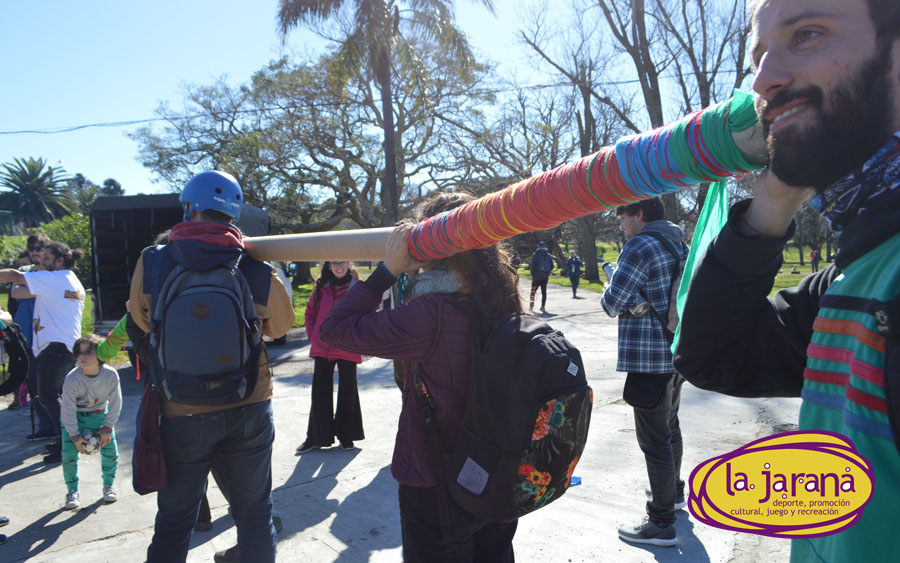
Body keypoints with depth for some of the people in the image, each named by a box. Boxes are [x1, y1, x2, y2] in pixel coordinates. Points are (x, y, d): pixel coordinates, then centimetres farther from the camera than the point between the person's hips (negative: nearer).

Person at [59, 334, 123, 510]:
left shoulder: (111, 375, -24)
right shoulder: (72, 379, -28)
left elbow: (115, 404, -12)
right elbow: (68, 410, -20)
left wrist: (107, 429, -13)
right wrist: (75, 436, -18)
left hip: (99, 414, 1)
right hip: (74, 417, -1)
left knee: (110, 450, -5)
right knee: (69, 453, -10)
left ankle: (109, 485, 20)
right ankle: (72, 491, 11)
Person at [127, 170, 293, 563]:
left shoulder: (152, 264, -11)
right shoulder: (258, 273, -12)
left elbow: (141, 320, 5)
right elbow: (279, 326, 5)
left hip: (181, 415, 0)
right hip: (250, 411, 0)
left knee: (174, 522, 16)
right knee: (255, 512, 16)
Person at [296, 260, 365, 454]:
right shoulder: (322, 288, 7)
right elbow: (310, 312, 17)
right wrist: (312, 334, 6)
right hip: (322, 347, 3)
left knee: (347, 390, 4)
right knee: (320, 391, 9)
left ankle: (346, 434, 22)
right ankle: (316, 437, 21)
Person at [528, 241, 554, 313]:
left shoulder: (535, 255, -7)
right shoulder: (548, 255, 5)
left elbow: (532, 266, -12)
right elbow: (551, 266, 6)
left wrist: (532, 274, -2)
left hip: (536, 277, -3)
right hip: (545, 277, 3)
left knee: (533, 291, 8)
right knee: (544, 292, 7)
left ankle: (531, 306, 8)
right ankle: (543, 307, 4)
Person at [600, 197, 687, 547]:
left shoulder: (640, 246, -17)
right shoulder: (679, 245, 12)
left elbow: (612, 304, -16)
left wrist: (609, 287, 4)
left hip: (649, 358, -10)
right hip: (678, 352, 10)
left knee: (654, 439, -2)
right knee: (669, 426, 25)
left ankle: (662, 524, 7)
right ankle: (674, 492, 43)